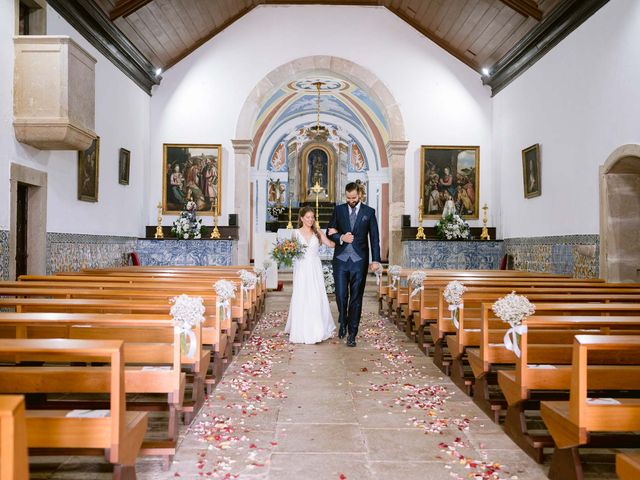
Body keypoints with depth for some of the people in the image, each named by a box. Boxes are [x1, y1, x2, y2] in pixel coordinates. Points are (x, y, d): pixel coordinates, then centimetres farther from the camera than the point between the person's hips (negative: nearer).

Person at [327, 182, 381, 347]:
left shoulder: (369, 212, 3)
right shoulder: (339, 210, 7)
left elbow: (374, 237, 2)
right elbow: (330, 232, 10)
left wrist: (376, 260, -5)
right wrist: (341, 237, -10)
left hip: (359, 260, -1)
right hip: (341, 259, 1)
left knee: (356, 298, 3)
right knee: (341, 295, 0)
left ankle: (352, 333, 13)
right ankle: (343, 322, 29)